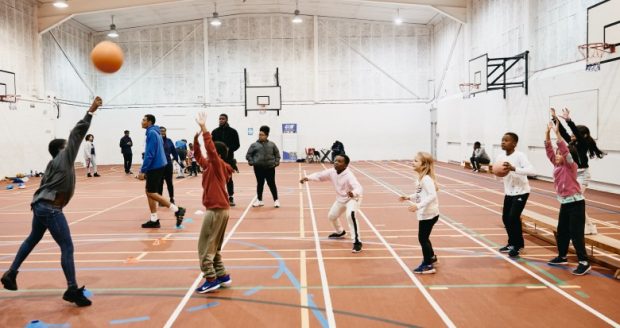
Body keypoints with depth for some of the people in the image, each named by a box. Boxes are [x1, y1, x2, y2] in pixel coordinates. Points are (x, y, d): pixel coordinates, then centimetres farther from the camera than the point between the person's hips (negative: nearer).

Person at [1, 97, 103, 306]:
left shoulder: (53, 163, 19)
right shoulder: (64, 157, -4)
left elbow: (45, 185, 19)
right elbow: (77, 133, -9)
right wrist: (90, 112, -8)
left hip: (40, 205, 10)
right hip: (50, 208, -10)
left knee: (32, 239, 29)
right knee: (67, 247, -9)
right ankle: (72, 290, -9)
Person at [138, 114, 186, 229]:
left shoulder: (152, 133, -15)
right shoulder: (155, 132, 15)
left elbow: (149, 154, -21)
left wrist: (142, 171, -19)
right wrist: (146, 170, 22)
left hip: (155, 167, -10)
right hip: (157, 166, 10)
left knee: (151, 193, -5)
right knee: (150, 192, 11)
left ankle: (177, 210, -7)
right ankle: (154, 220, 14)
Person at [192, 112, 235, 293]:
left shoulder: (218, 165, -11)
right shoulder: (210, 166, 12)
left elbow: (210, 148, -24)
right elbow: (198, 155, 19)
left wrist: (203, 127, -21)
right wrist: (196, 137, 8)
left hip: (216, 210, -10)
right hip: (219, 210, 10)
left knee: (204, 247, -4)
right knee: (214, 247, 16)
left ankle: (211, 280, -1)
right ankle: (222, 276, 22)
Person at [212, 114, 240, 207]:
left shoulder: (232, 131, 3)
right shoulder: (215, 131, 9)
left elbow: (237, 145, 0)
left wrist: (229, 149, -16)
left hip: (228, 158, -2)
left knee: (229, 179, 3)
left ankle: (231, 197, 10)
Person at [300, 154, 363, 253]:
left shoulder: (348, 176, -36)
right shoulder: (332, 172, -15)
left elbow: (359, 188, -47)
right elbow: (320, 175, -5)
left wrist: (354, 193, -71)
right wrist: (308, 178, -22)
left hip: (353, 198, -8)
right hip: (341, 199, 8)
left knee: (350, 215, -36)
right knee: (331, 216, 23)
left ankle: (357, 242, -26)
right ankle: (340, 232, 54)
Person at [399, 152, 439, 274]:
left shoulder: (426, 179, -23)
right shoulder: (421, 178, 7)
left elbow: (432, 195, -29)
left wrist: (418, 206, -34)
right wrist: (409, 197, 8)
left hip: (428, 214, -10)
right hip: (426, 214, 10)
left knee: (422, 238, 0)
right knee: (424, 237, 23)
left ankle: (428, 266, 12)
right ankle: (431, 257, 43)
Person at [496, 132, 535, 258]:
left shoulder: (519, 156, -18)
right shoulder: (500, 157, 0)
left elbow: (531, 170, -30)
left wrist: (514, 168, -39)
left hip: (521, 191, -6)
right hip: (508, 192, 7)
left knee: (513, 217, -13)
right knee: (505, 218, 9)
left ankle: (519, 245, 5)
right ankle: (512, 243, 28)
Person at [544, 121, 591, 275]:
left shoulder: (571, 165, -12)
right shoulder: (556, 164, 6)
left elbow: (565, 149, -25)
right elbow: (549, 149, 4)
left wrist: (557, 132, -27)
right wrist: (548, 131, -3)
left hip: (576, 203, -8)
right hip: (564, 203, 8)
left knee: (576, 233, -8)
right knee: (561, 232, 15)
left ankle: (584, 262, -2)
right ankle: (562, 257, 29)